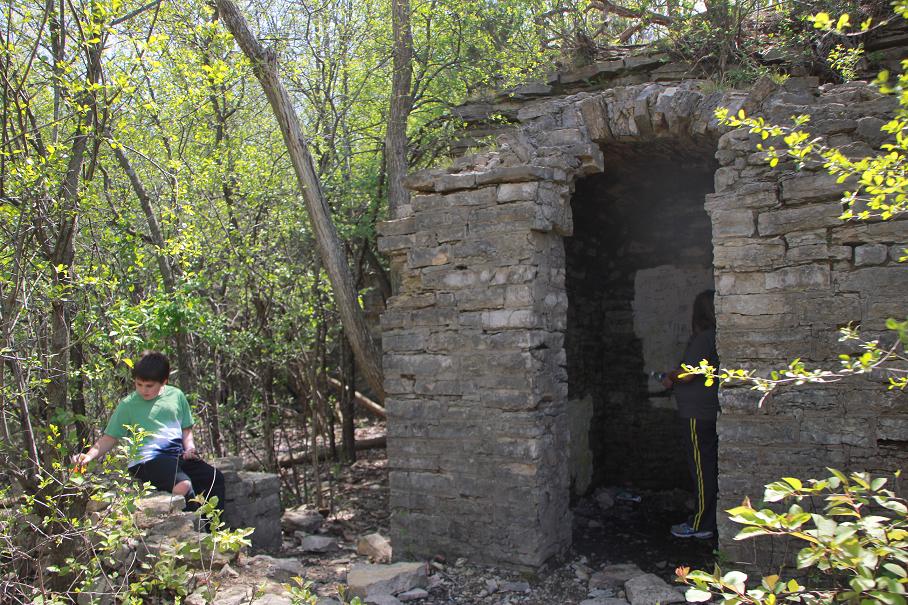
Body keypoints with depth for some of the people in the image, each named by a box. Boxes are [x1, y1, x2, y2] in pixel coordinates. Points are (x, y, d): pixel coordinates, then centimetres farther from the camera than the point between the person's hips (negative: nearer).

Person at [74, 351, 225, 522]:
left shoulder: (176, 395, 12)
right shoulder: (128, 405, 4)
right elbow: (109, 438, 7)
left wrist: (190, 449, 3)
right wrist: (89, 455, -9)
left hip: (177, 455, 5)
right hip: (146, 461, -5)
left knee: (215, 478, -12)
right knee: (183, 485, -32)